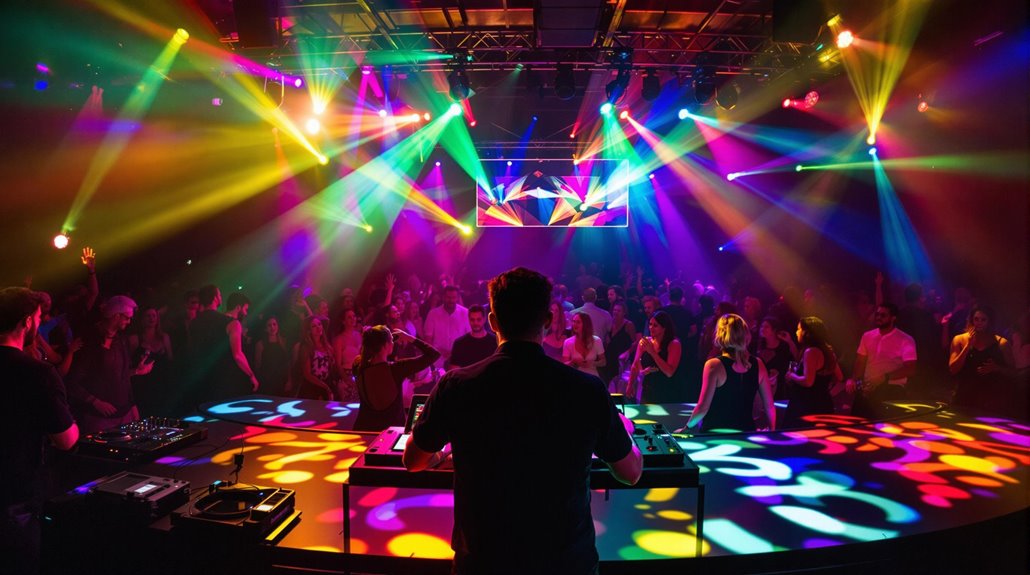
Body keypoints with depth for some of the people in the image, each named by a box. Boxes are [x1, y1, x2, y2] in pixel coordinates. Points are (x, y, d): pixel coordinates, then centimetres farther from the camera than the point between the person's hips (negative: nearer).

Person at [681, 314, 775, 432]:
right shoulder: (758, 364, -1)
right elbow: (770, 406, 3)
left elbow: (703, 408, -16)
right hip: (746, 432, 4)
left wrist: (687, 427, 0)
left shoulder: (714, 365, -15)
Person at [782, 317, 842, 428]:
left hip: (808, 406, -9)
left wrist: (791, 376, -9)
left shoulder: (811, 352, -17)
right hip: (823, 404, 9)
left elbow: (808, 381, -24)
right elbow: (839, 377, 19)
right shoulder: (827, 351, 10)